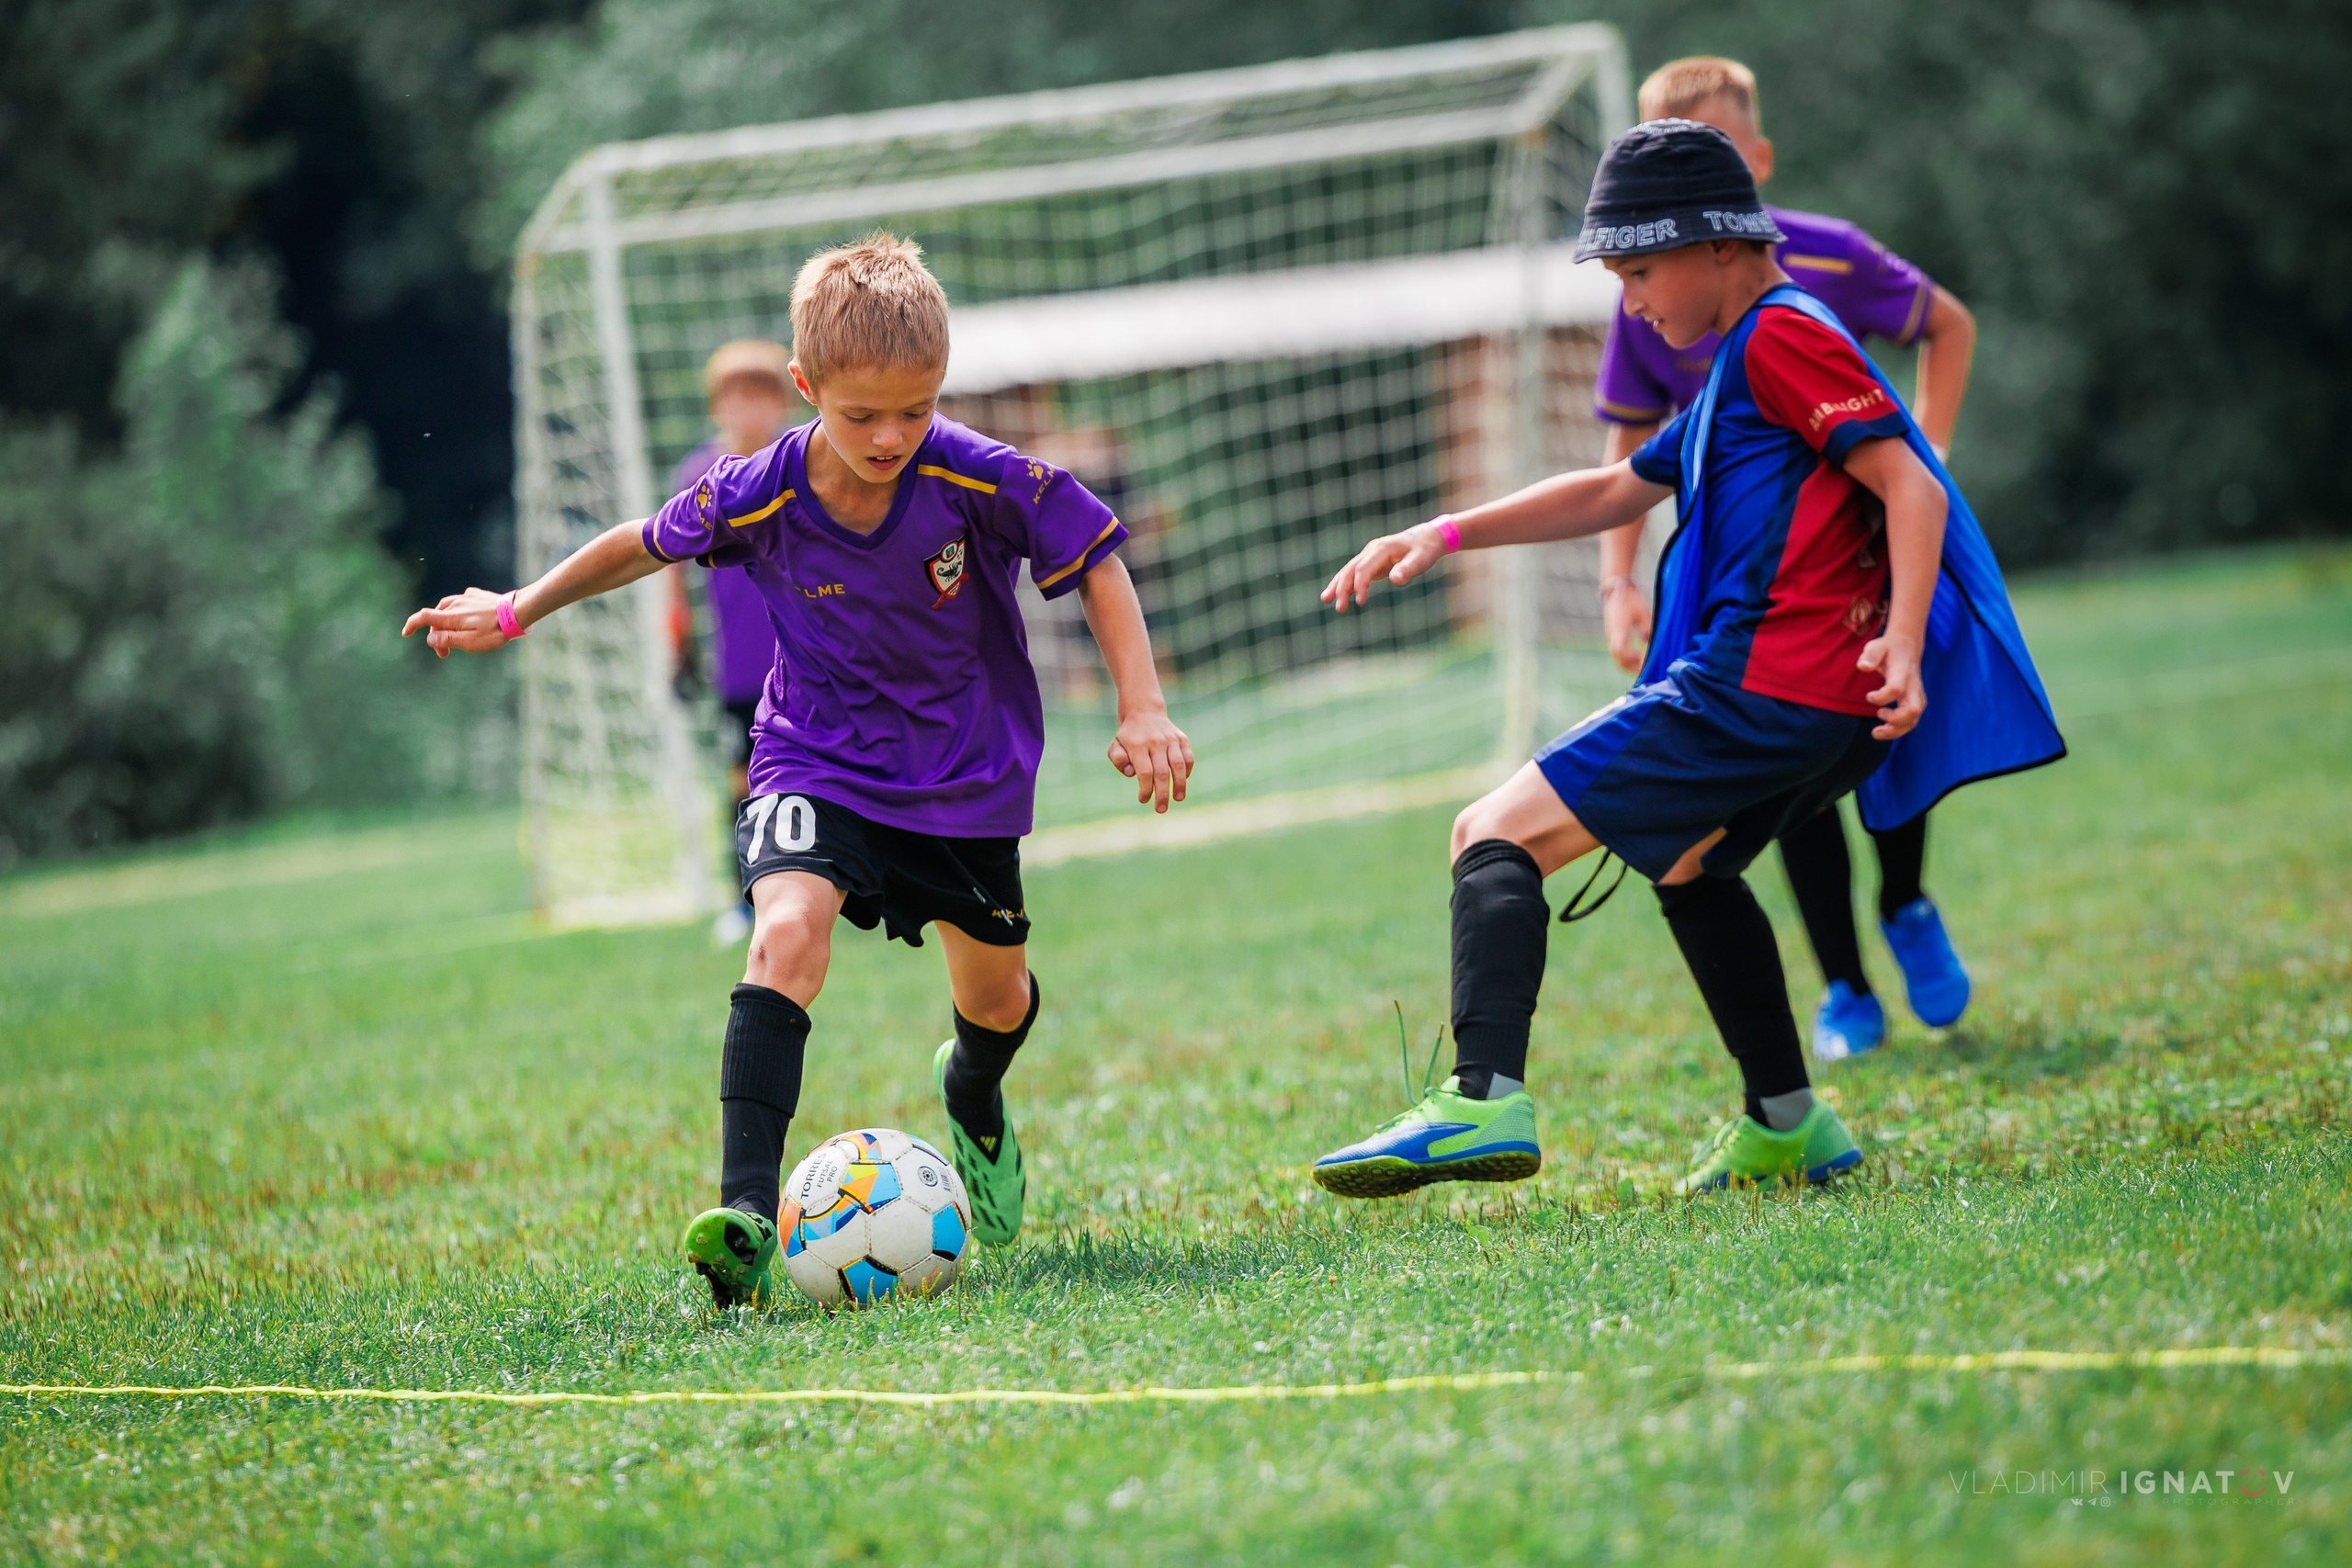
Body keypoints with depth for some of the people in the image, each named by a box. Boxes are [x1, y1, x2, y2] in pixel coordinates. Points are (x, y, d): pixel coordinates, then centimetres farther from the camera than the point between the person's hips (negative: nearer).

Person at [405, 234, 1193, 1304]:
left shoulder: (982, 480, -23)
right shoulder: (757, 497, -20)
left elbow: (1094, 562, -8)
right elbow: (647, 544, 0)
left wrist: (1143, 710, -15)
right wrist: (516, 612, 8)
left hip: (966, 774, 2)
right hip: (815, 764, -2)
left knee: (997, 996, 19)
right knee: (789, 932, -31)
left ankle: (972, 1101, 59)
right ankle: (747, 1218, -37)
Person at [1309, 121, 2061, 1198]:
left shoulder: (1781, 336, -6)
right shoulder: (1742, 363, 25)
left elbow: (1912, 485, -15)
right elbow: (1614, 493, 30)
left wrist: (1903, 643, -27)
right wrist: (1446, 535, 21)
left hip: (1763, 687, -11)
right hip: (1826, 708, 11)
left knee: (1497, 835, -12)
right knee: (1683, 863, 36)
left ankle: (1484, 1099, -30)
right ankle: (1786, 1127, 34)